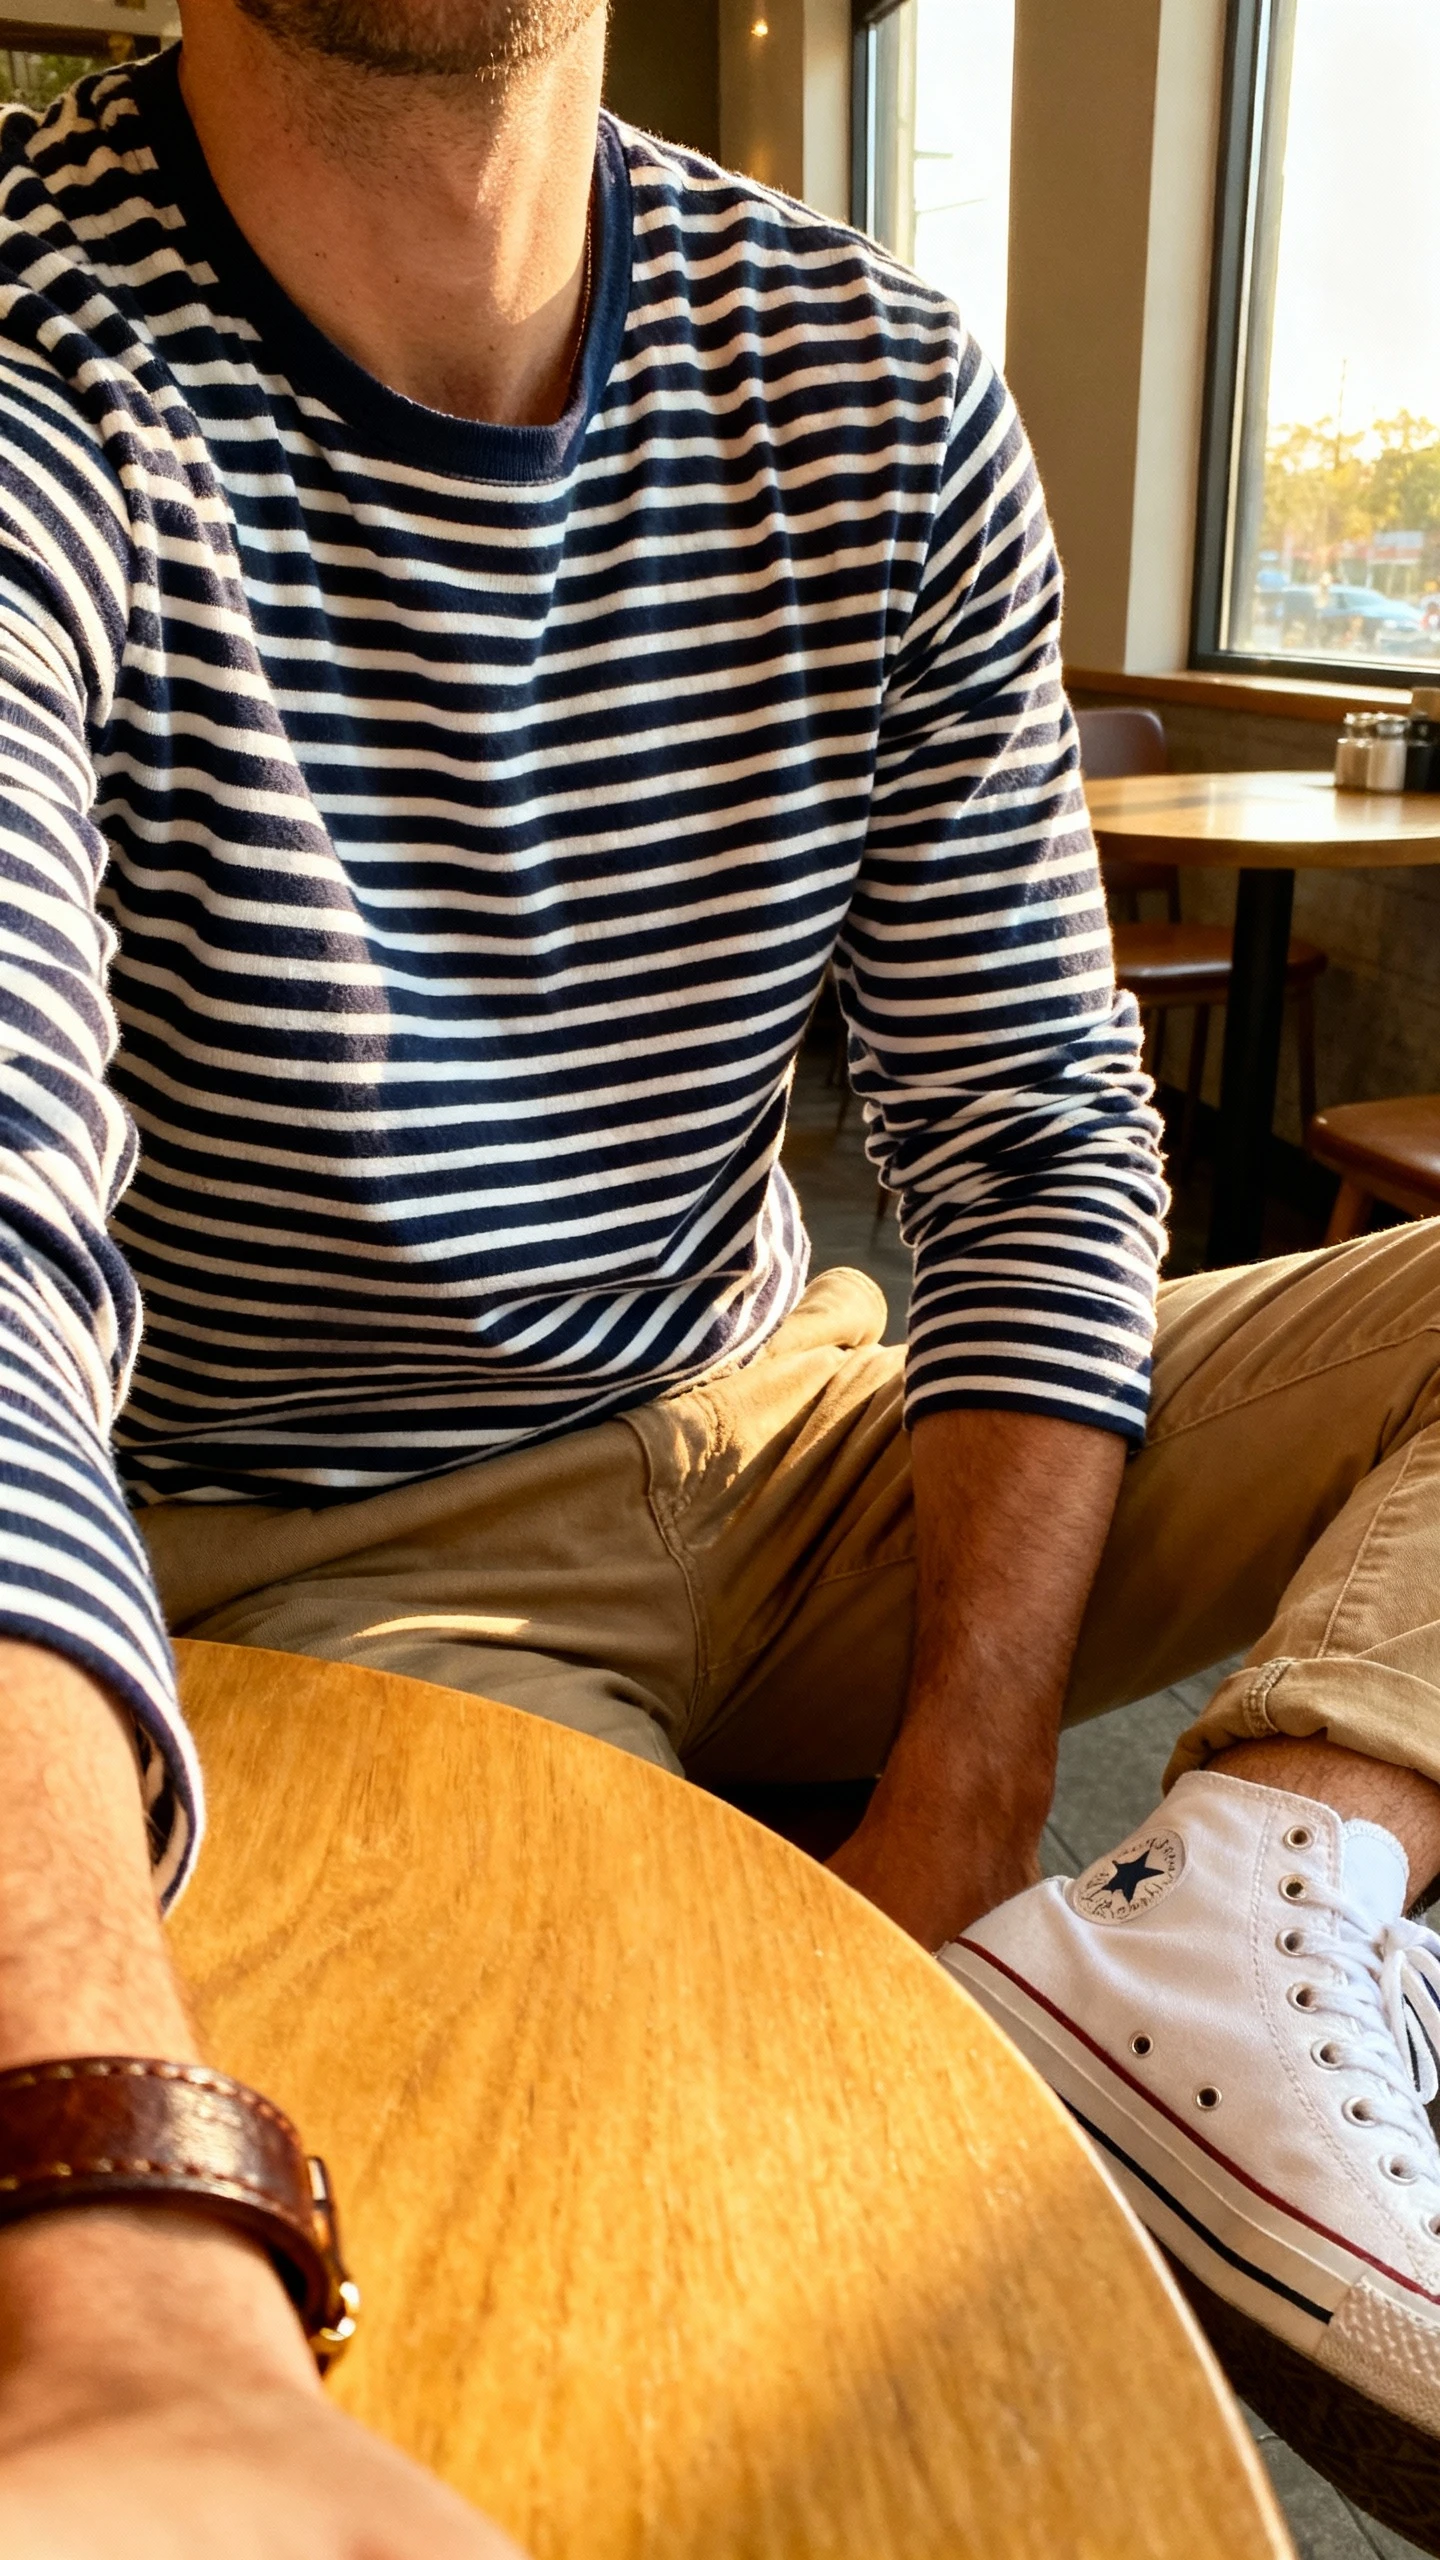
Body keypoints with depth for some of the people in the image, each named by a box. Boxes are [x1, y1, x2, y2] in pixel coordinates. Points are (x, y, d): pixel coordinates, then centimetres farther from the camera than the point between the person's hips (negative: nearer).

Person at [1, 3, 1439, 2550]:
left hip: (800, 1461, 5)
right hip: (338, 1569, -4)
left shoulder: (889, 398, -1)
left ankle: (1235, 1919, -24)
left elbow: (1031, 1153, -3)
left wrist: (961, 1818, -16)